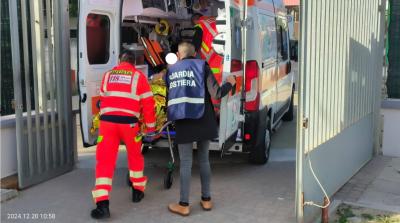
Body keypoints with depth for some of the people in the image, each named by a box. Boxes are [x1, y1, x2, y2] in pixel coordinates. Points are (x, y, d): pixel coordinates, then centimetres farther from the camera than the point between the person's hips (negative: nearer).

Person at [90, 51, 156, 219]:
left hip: (107, 121, 1)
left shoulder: (108, 75, 17)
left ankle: (102, 204, -7)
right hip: (129, 122, -1)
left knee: (105, 160, 2)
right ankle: (137, 191, 34)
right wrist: (150, 125, 12)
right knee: (135, 156, 21)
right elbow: (148, 103, 4)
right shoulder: (138, 76, 7)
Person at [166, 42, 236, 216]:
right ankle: (206, 200, 22)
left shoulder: (171, 71, 10)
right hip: (202, 121, -1)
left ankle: (184, 205, 7)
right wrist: (229, 84, 10)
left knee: (185, 163, 4)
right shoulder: (201, 66, 0)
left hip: (182, 122, 1)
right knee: (203, 160, 13)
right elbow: (216, 94, -7)